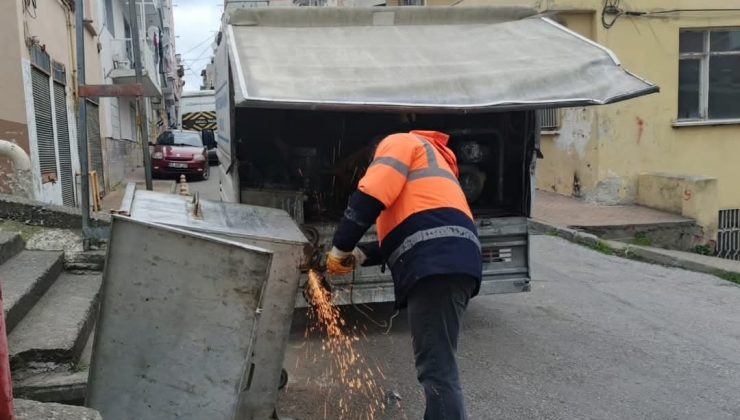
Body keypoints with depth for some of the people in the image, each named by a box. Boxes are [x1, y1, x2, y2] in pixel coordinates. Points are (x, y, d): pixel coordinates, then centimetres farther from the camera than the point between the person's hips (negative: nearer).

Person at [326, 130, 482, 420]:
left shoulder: (400, 142, 14)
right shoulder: (427, 165, 41)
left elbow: (371, 196, -5)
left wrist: (340, 248, 4)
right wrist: (361, 254, 25)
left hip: (436, 262, -10)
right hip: (445, 260, 10)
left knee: (436, 370, -11)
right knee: (436, 365, 16)